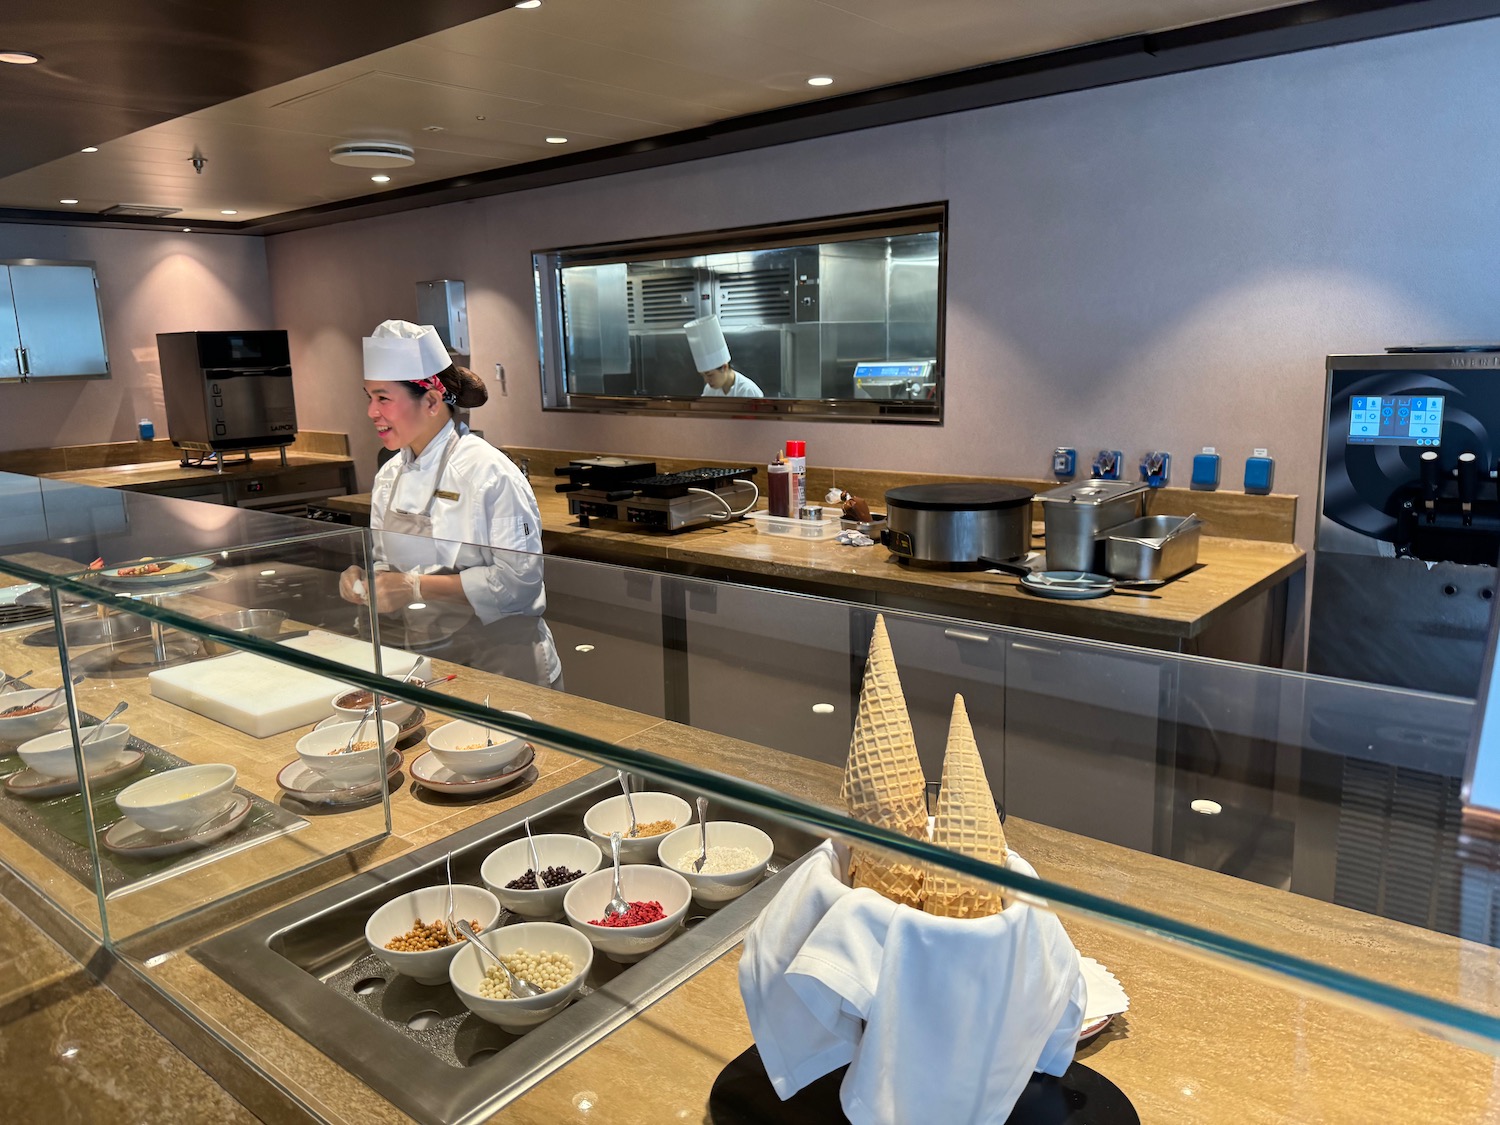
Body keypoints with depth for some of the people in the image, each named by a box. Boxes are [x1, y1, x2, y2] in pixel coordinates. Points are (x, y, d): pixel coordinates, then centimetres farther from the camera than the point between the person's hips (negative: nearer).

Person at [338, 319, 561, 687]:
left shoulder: (486, 471, -16)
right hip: (418, 653, 6)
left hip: (495, 658, -6)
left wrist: (415, 587, -22)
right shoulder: (389, 475, 8)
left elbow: (518, 577, -21)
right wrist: (366, 579, -6)